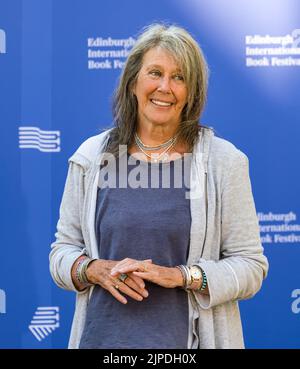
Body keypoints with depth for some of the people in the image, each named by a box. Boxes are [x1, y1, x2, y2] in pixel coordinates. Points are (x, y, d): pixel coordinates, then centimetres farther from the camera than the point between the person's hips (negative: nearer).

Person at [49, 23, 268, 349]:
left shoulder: (223, 160, -5)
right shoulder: (91, 156, 2)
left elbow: (251, 267, -5)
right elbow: (62, 251, 6)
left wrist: (180, 275, -18)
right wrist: (96, 270, -14)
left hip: (186, 338, -1)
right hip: (103, 335, 2)